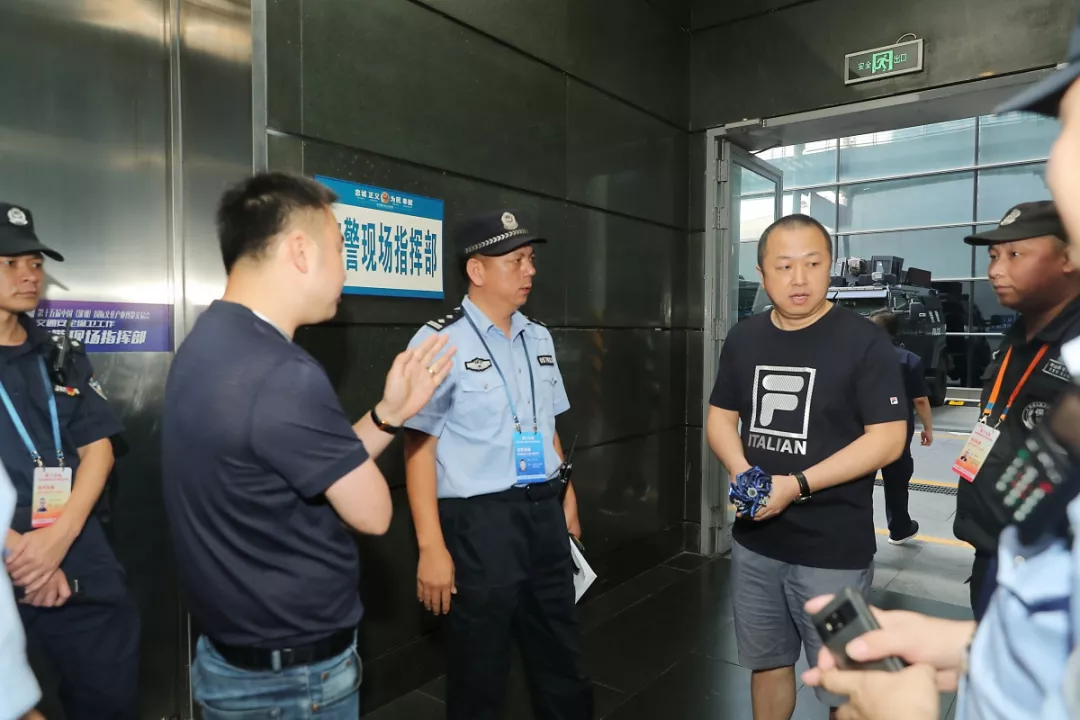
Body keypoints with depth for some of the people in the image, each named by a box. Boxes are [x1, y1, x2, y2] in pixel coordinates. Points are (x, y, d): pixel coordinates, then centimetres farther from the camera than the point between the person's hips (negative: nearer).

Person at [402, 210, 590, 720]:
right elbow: (419, 447, -13)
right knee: (480, 669, 13)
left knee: (562, 653, 20)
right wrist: (431, 546, -16)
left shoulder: (538, 338, 8)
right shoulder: (441, 342, -12)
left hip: (545, 513, 6)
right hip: (478, 521, -6)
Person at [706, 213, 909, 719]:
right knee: (767, 663, 21)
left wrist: (798, 484, -22)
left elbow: (889, 439, -15)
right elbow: (720, 416, 11)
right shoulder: (743, 339, 5)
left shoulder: (864, 341, -11)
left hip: (833, 550, -4)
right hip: (754, 542, 5)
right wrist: (740, 470, -10)